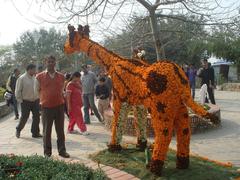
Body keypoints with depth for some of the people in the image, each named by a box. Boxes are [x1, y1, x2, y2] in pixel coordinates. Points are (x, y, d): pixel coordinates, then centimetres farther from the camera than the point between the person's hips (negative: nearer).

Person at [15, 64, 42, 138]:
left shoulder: (35, 78, 5)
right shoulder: (22, 78, -9)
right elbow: (18, 91, -7)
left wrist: (38, 98, 6)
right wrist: (20, 101, -8)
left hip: (35, 101, 5)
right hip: (26, 102, -4)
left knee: (36, 117, 4)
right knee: (24, 118, 4)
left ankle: (35, 133, 16)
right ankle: (18, 130, 30)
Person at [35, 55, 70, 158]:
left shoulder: (61, 77, 6)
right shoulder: (40, 77, -1)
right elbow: (37, 90, 9)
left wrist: (56, 98, 12)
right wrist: (46, 99, 11)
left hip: (60, 106, 2)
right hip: (46, 107, -2)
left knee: (60, 130, 9)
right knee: (47, 131, 7)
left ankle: (62, 150, 19)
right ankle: (47, 152, 18)